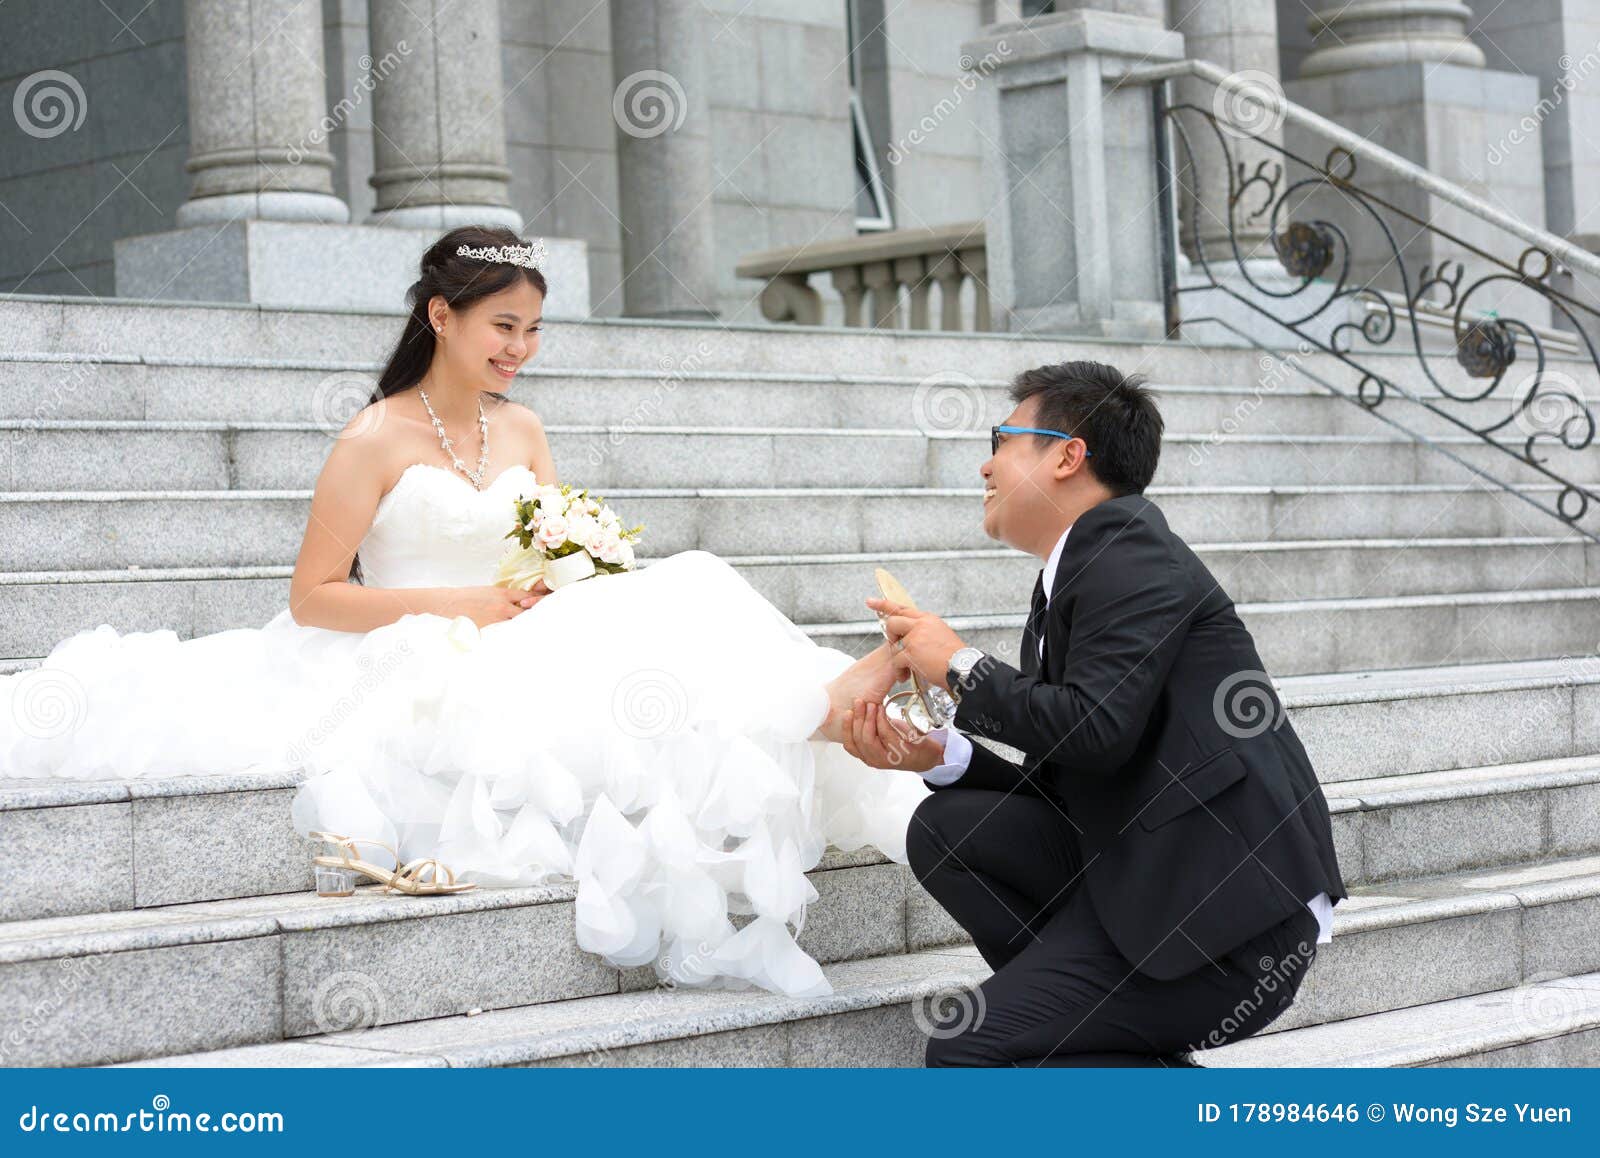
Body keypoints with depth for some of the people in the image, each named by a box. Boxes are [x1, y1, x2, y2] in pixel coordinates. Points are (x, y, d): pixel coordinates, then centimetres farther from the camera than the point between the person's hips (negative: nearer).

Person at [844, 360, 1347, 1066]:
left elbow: (1094, 729, -25)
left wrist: (959, 667, -9)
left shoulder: (1132, 552, -12)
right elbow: (1062, 784, 16)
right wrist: (938, 755, 0)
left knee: (967, 1053, -12)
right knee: (947, 828, 0)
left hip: (1231, 917, -10)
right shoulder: (1065, 581, 18)